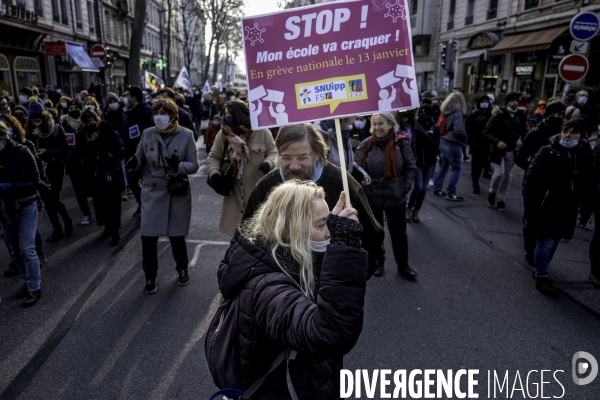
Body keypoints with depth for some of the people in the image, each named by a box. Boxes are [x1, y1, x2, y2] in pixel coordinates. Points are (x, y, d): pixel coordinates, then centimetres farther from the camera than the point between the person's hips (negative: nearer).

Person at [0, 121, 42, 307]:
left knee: (27, 249, -4)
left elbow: (34, 181, -14)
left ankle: (35, 287, 10)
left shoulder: (21, 152, -14)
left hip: (25, 206, -5)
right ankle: (28, 281, 31)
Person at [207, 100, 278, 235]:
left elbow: (273, 153, 1)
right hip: (234, 192, 3)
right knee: (237, 230, 12)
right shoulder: (223, 133, 1)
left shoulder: (262, 132, -8)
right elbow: (213, 157, 8)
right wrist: (214, 173, -11)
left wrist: (268, 163, -22)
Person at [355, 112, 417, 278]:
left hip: (396, 197, 0)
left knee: (399, 233, 14)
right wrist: (361, 181, -21)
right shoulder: (365, 145, -7)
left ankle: (403, 265, 31)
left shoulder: (401, 143, -8)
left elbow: (411, 168, -1)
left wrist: (405, 187, -7)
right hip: (372, 198, 0)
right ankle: (378, 262, 37)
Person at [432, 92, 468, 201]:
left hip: (443, 142, 8)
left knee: (443, 167, 17)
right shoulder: (457, 114, -15)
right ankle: (450, 193, 1)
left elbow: (440, 127, 16)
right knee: (457, 168, 1)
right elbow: (458, 131, -22)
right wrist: (465, 138, -5)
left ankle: (437, 189, 22)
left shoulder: (445, 112, 8)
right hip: (453, 145, -8)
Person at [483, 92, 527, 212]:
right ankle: (492, 192, 16)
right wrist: (497, 141, -25)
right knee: (499, 173, -13)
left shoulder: (520, 116, 4)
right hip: (498, 150, -4)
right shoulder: (499, 115, -9)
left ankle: (501, 199, 21)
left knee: (507, 176, 8)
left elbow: (523, 132, 13)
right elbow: (486, 132, -11)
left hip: (512, 151, 4)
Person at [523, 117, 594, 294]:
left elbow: (589, 185, 7)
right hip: (547, 206, -5)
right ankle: (541, 277, 17)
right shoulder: (548, 152, -12)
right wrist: (531, 206, -18)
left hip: (568, 209, 5)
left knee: (554, 241, 17)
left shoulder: (585, 154, 1)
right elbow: (532, 178, -14)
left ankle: (540, 270, 35)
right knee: (545, 242, 2)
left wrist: (587, 208, 6)